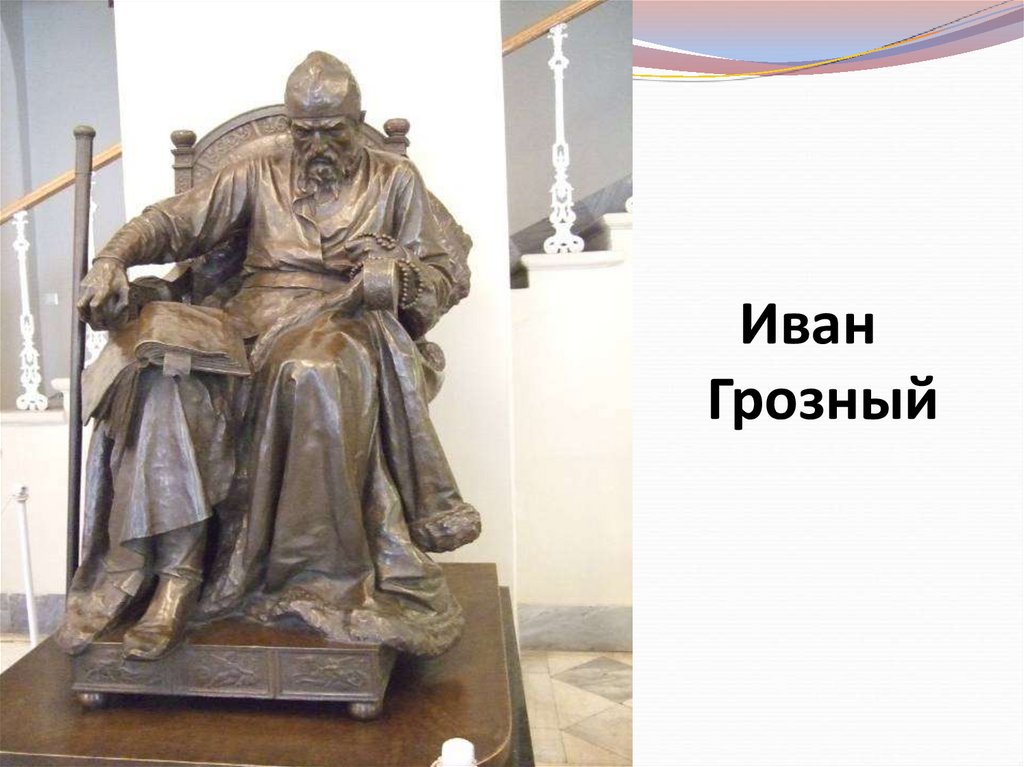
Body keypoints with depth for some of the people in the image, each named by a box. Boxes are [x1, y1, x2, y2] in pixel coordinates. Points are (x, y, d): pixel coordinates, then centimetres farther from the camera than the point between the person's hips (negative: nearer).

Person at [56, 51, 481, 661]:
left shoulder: (395, 179, 16)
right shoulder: (259, 175, 21)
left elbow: (452, 271, 11)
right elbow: (173, 222, 12)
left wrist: (398, 276, -11)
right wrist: (113, 260, -9)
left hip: (347, 319, -3)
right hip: (256, 317, 3)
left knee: (314, 375, -40)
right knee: (166, 376, -29)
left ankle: (336, 578, -31)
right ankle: (178, 574, -27)